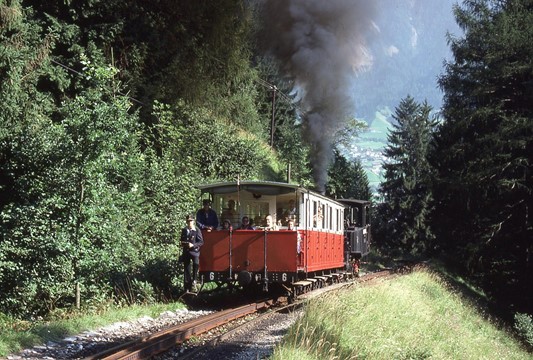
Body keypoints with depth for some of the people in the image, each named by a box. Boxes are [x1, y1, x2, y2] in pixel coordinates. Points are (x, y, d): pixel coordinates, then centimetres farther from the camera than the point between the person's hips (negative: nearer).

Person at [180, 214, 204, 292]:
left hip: (194, 251, -4)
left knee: (196, 263, -34)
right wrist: (183, 243, 4)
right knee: (187, 269, 6)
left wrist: (193, 245, -17)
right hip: (186, 251, 4)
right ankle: (187, 288, 12)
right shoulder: (184, 230, 12)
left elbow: (201, 242, -5)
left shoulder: (197, 231, -1)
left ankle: (194, 280, -18)